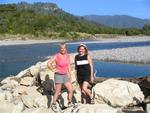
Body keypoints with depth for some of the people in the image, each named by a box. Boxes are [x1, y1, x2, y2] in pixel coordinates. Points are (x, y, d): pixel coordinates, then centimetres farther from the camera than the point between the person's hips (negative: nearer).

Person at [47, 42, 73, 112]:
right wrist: (53, 70, -12)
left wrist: (69, 75, 9)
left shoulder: (67, 56, 2)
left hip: (65, 75, 6)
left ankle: (70, 103, 22)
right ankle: (53, 105, 23)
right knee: (57, 92, 4)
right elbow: (49, 64, -21)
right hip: (58, 75, -5)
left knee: (71, 90, 3)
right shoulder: (56, 56, -17)